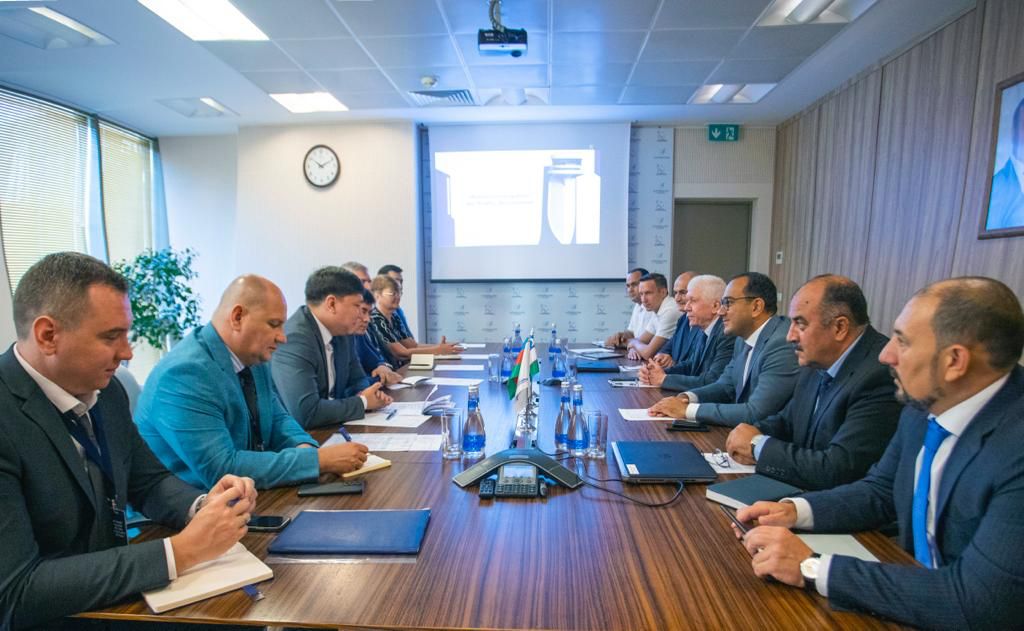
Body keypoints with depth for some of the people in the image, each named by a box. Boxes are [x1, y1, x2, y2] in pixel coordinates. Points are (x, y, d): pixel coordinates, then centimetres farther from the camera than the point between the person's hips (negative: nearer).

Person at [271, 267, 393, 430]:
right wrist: (362, 402, -16)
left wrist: (366, 394, -7)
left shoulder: (342, 331, 2)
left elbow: (357, 380, 15)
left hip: (330, 430, 7)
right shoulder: (294, 340, -22)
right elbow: (306, 412, -29)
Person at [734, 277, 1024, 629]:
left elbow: (978, 602, -30)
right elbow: (880, 491, 7)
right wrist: (794, 510, -9)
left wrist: (813, 568, -27)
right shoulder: (925, 406, -5)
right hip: (917, 588, 6)